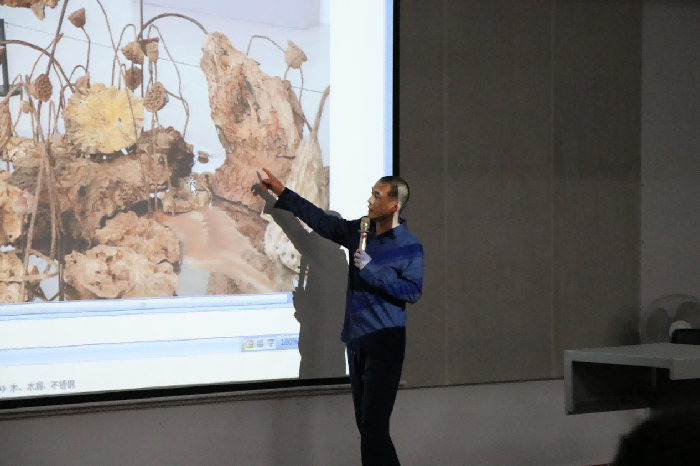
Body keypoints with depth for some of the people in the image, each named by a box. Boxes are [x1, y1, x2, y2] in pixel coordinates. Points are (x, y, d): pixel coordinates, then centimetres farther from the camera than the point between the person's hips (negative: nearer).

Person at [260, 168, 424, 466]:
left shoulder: (408, 246, -8)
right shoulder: (360, 231, 9)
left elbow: (413, 291, -16)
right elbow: (321, 221, 18)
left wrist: (371, 269, -19)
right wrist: (282, 193, 20)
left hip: (385, 340, -7)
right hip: (356, 339, 7)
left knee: (374, 426, -13)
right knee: (366, 425, 8)